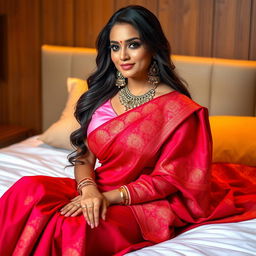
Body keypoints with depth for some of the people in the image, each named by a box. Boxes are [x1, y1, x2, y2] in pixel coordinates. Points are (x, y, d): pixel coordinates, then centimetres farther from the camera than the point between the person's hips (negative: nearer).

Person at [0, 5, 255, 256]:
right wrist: (89, 189, -17)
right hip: (97, 193, 5)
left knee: (76, 227, -34)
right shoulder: (104, 95, 9)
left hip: (144, 205, -4)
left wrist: (109, 196, -17)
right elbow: (83, 156, 5)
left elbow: (167, 179, -8)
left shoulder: (178, 109, -8)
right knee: (29, 189, -25)